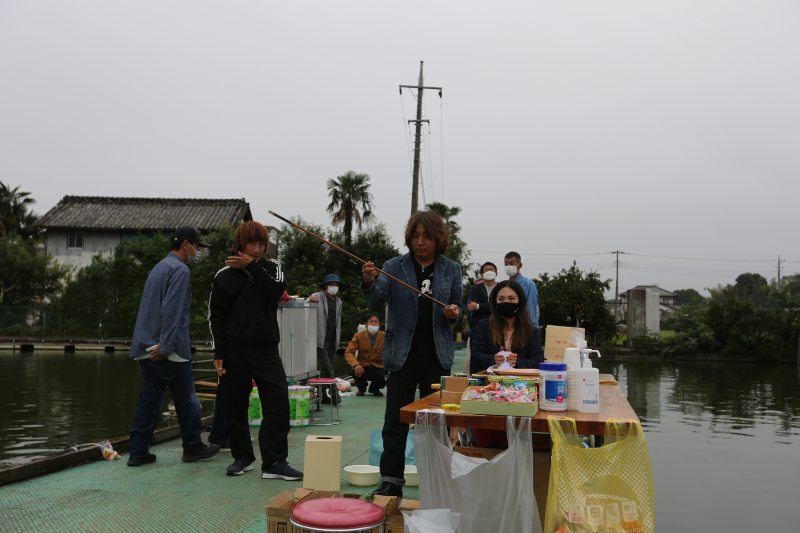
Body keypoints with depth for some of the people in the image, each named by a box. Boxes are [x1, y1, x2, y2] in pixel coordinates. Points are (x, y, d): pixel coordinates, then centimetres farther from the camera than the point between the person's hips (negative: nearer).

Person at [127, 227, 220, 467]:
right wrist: (165, 345, -21)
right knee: (186, 397, 4)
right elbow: (171, 310, -19)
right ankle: (192, 446, 15)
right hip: (169, 348, -9)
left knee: (149, 398, 9)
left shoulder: (159, 267, 20)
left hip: (146, 347, 9)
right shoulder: (179, 269, -11)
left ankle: (138, 451, 10)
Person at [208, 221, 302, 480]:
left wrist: (253, 266, -14)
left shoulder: (271, 268, 9)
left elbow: (276, 290, -12)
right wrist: (218, 354, -4)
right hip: (235, 350, -1)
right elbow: (216, 316, 2)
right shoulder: (225, 276, 3)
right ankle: (242, 457, 25)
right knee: (236, 407, 7)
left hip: (267, 350, 1)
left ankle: (274, 462, -2)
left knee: (278, 403, -8)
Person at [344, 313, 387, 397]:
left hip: (377, 368, 1)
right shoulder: (358, 336, -5)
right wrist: (356, 365, -34)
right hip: (363, 367, -1)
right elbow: (348, 353, -13)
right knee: (355, 373, -35)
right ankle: (361, 388, 6)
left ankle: (375, 388, 10)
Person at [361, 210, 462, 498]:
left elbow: (456, 306, 14)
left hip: (437, 357, 1)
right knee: (395, 421, 1)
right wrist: (369, 282, -30)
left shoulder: (451, 269, 7)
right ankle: (391, 480, 11)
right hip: (403, 355, -1)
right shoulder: (394, 266, 2)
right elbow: (376, 299, -9)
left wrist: (453, 313, -10)